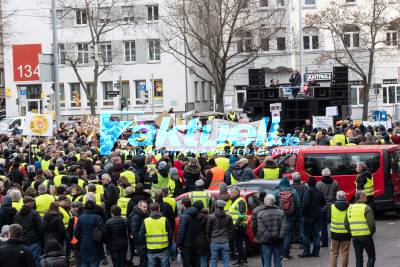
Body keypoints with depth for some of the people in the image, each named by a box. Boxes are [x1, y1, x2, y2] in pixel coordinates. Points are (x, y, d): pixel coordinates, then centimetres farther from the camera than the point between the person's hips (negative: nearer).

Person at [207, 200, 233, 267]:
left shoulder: (211, 217, -8)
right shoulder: (228, 217, 2)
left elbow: (208, 230, -1)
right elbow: (231, 229, 7)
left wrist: (210, 238, 14)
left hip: (214, 242, -2)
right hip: (225, 242, 2)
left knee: (214, 261, 5)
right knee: (226, 261, 6)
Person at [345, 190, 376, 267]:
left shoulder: (350, 208, 7)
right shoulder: (366, 208, -11)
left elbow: (346, 224, 7)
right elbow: (371, 223, -17)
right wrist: (372, 231, 0)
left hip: (354, 236, 5)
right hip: (366, 236, -5)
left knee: (358, 258, 12)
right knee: (371, 257, 7)